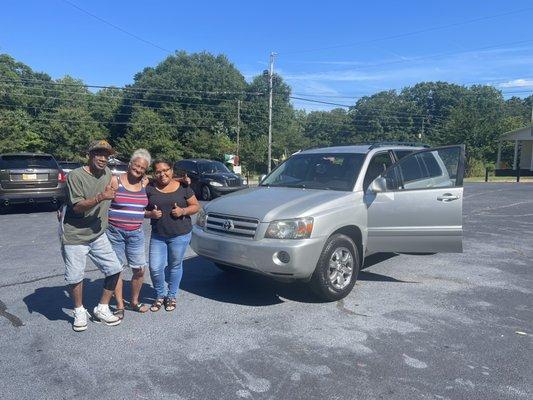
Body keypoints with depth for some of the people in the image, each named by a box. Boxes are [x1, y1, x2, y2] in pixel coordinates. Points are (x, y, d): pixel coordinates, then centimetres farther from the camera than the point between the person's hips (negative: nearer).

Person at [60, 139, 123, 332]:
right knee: (75, 277, 2)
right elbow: (77, 207, -23)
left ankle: (102, 309, 19)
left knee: (115, 269, 2)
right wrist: (101, 197, -33)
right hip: (75, 236, -5)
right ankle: (79, 312, 27)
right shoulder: (76, 175, -15)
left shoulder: (107, 172, 4)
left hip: (98, 235, 6)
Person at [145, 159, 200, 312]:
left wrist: (183, 211, -15)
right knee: (155, 268, -2)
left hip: (180, 235, -1)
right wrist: (150, 214, -13)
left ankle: (171, 296, 30)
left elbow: (196, 206, 4)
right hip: (157, 236, 1)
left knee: (175, 266, 10)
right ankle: (160, 295, 23)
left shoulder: (183, 187, -1)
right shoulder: (149, 188, 2)